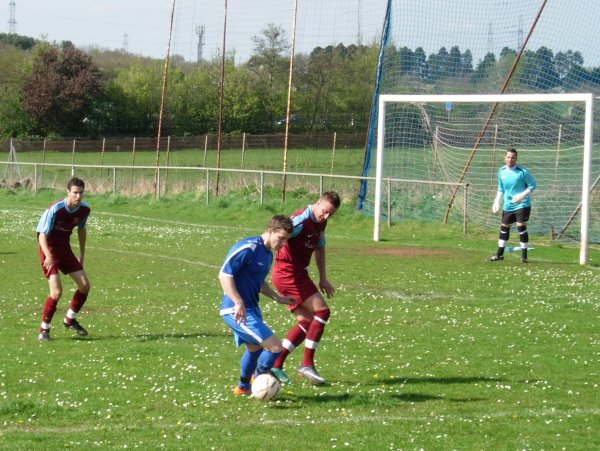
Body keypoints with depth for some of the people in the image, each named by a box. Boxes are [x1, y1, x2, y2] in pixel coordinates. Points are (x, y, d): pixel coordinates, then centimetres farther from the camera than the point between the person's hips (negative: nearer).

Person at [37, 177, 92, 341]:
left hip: (65, 249, 6)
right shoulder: (55, 210, -26)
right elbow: (42, 235, -24)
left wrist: (82, 254, 17)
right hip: (49, 250, -6)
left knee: (85, 286, 2)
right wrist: (48, 256, -40)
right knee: (57, 291, -19)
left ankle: (70, 320, 26)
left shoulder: (84, 209, -7)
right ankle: (44, 329, -2)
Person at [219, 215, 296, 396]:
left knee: (254, 347, 28)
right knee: (275, 347, -14)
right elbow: (224, 274, -22)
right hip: (237, 311, -11)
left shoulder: (268, 254, 12)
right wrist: (239, 303, -28)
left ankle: (243, 387, 46)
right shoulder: (248, 248, -18)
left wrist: (277, 297, 19)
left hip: (251, 309, 11)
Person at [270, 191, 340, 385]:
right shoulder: (302, 220, -20)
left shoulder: (320, 223, 10)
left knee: (307, 322, 10)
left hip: (298, 273, 10)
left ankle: (275, 364, 11)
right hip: (288, 273, -10)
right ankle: (307, 365, -8)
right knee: (322, 311, -11)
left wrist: (323, 278, 22)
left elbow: (319, 248, 25)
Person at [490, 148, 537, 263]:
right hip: (508, 205, 6)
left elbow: (532, 185, -8)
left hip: (522, 204, -6)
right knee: (504, 227, 12)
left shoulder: (522, 171, -15)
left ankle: (524, 255, -4)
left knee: (521, 227, -13)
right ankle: (499, 254, 24)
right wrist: (497, 201, 7)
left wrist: (522, 195, -20)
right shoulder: (501, 171, 3)